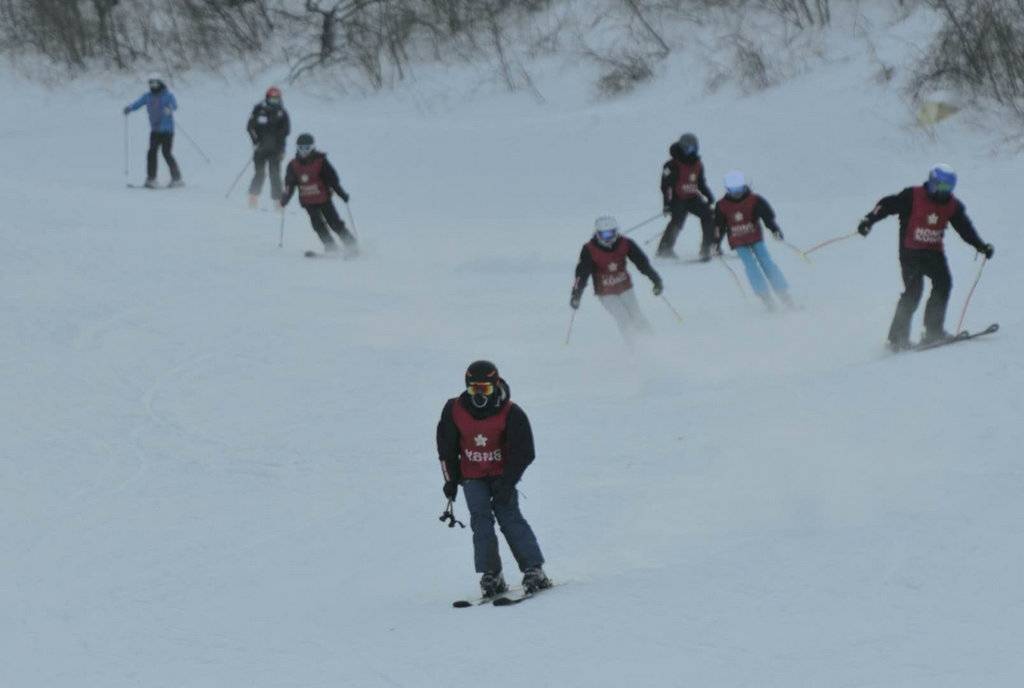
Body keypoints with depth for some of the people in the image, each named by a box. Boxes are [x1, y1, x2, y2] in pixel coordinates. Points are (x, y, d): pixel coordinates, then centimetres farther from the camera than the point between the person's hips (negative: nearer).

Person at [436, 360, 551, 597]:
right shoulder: (455, 410, -7)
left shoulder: (510, 413, -15)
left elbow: (522, 452, -12)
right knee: (481, 518, -14)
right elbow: (446, 448, 7)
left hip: (502, 474, -2)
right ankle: (491, 575, -14)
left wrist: (507, 483, -20)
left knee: (509, 516, -16)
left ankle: (533, 570, -17)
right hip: (472, 477, 2)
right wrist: (451, 480, 4)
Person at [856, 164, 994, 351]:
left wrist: (981, 245, -6)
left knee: (943, 283, -13)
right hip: (910, 251, -5)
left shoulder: (952, 205, 5)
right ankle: (898, 337, -9)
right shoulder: (912, 197, -9)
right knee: (914, 290, -15)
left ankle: (933, 330, -7)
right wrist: (869, 220, -23)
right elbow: (887, 205, -10)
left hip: (933, 252, 5)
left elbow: (965, 228, 7)